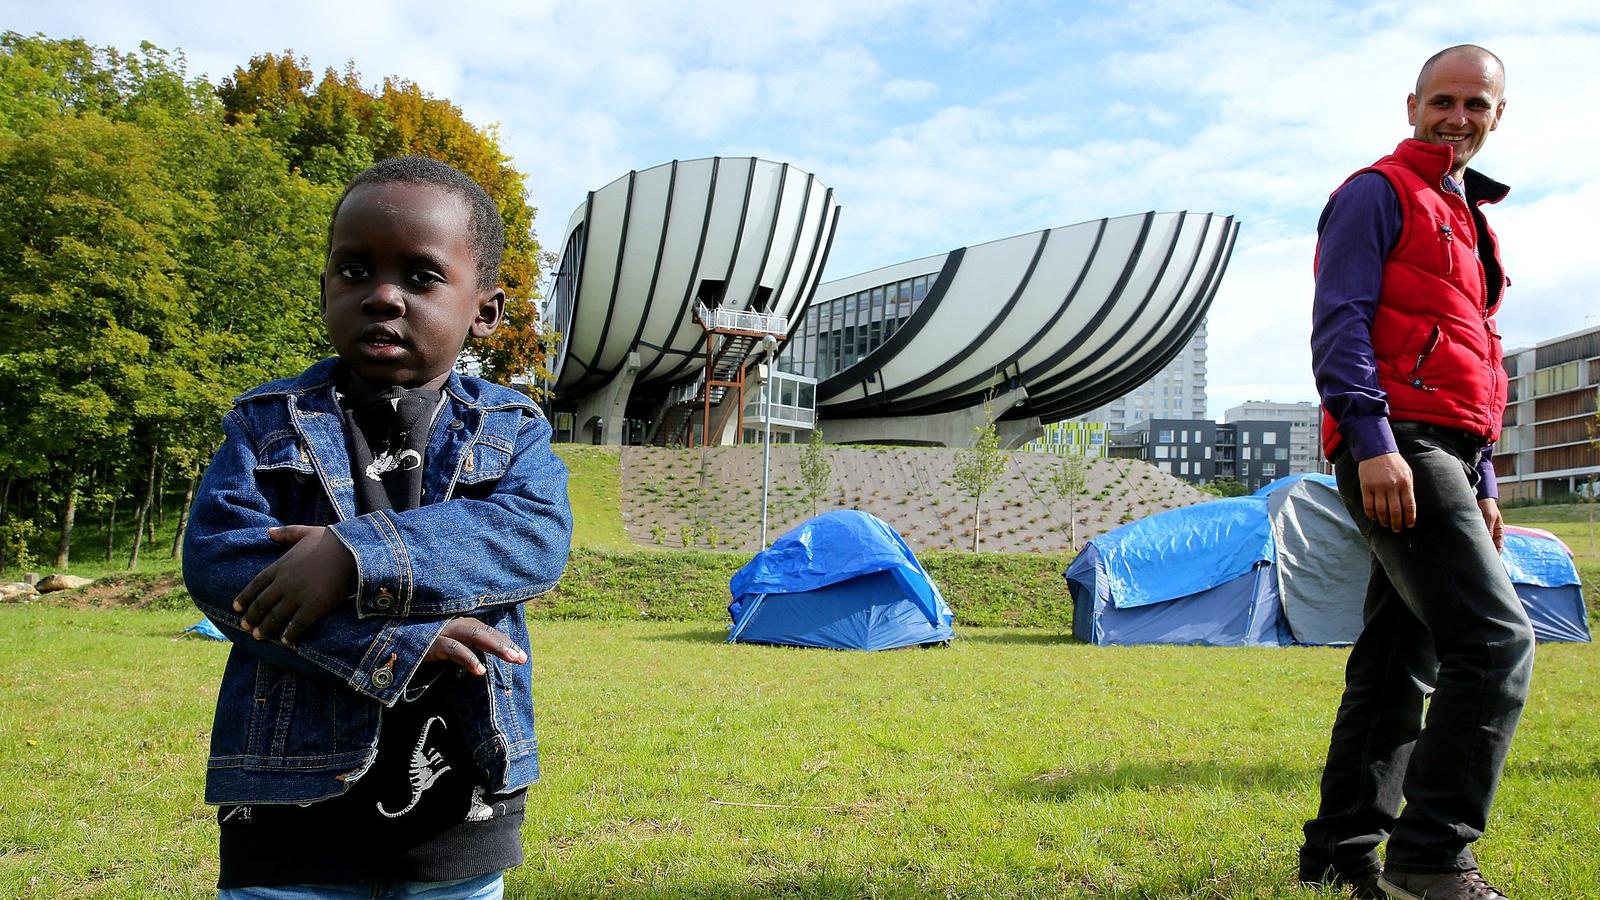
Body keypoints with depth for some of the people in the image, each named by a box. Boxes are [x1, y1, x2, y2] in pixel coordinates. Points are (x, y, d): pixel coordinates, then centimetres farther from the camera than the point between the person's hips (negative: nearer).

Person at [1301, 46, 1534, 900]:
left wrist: (1483, 481, 23)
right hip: (1393, 451, -9)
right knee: (1495, 639, -17)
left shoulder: (1466, 219, 28)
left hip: (1441, 457, 9)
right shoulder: (1377, 193, 1)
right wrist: (1372, 440, -23)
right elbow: (1339, 322, -12)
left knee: (1399, 666, 9)